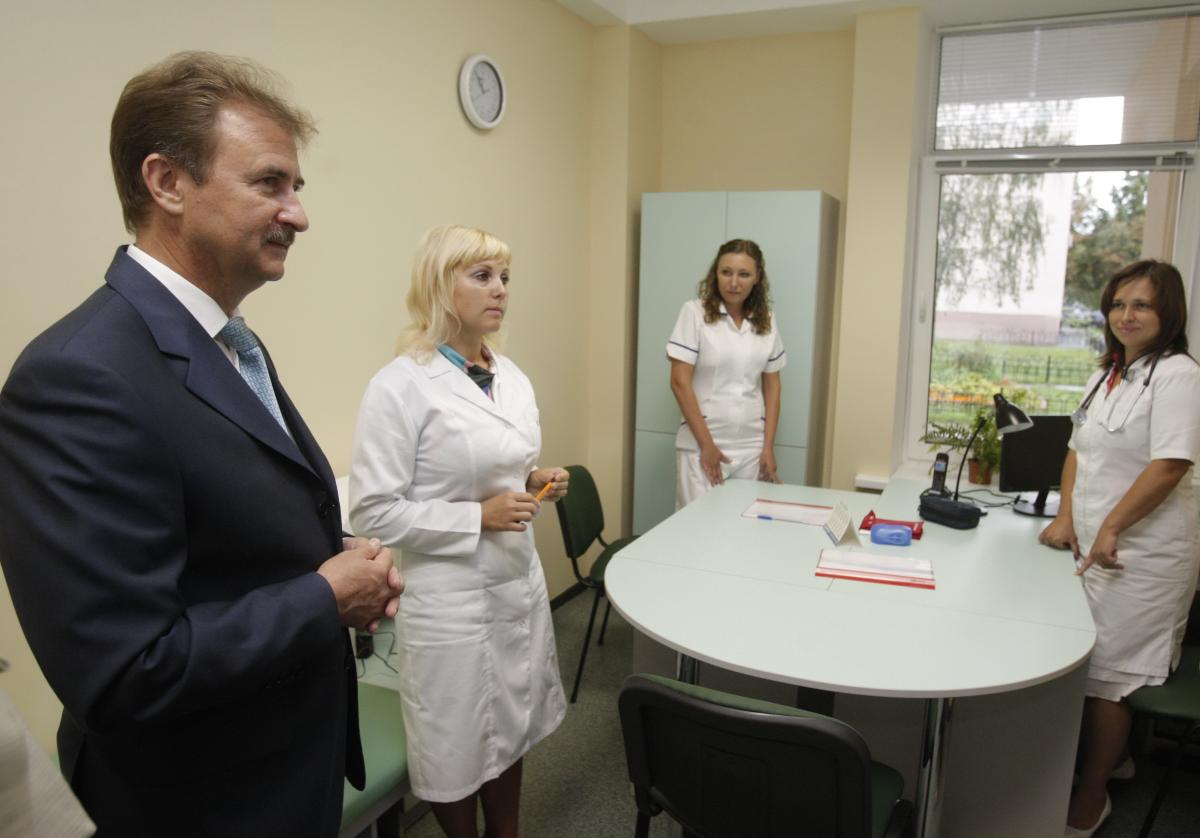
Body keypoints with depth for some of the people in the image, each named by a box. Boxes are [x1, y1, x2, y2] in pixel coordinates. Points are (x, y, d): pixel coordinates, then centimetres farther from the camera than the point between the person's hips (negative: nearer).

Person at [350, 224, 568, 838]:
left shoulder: (512, 375, 5)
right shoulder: (400, 386, -17)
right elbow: (372, 512, -17)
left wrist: (537, 483, -2)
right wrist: (478, 517, -20)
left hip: (519, 582, 7)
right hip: (451, 598, -6)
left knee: (511, 731, 22)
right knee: (457, 748, 14)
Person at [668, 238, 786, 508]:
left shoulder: (766, 321, 7)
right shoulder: (695, 312, -6)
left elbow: (771, 387, 11)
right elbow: (680, 382, -9)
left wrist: (768, 447, 4)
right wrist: (706, 444, -11)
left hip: (752, 448, 4)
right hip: (701, 444, -3)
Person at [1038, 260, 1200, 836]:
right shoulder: (1106, 375, 14)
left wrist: (1111, 528, -18)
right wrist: (1066, 518, 4)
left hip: (1141, 556, -7)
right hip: (1094, 547, 7)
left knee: (1104, 679, 0)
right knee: (1081, 668, 14)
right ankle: (1110, 756, 37)